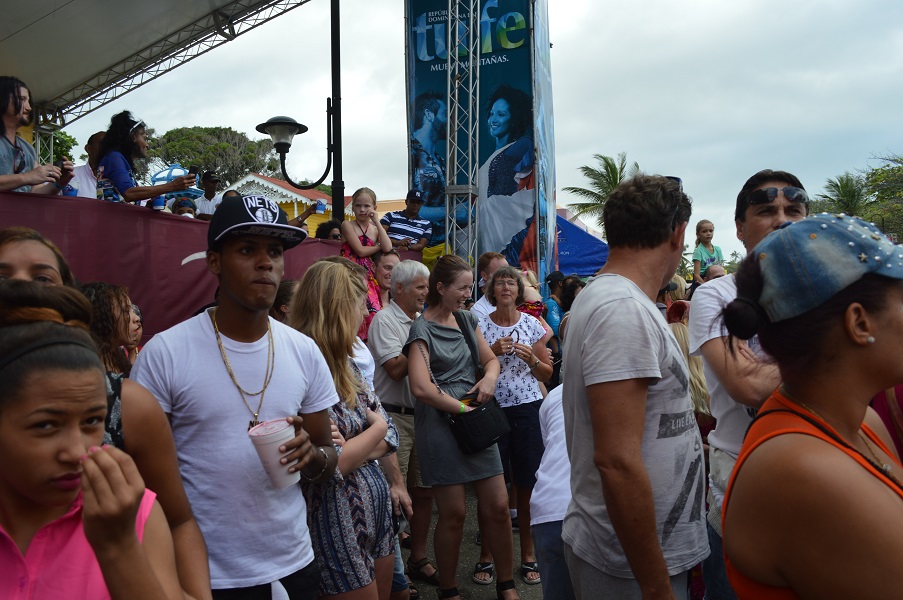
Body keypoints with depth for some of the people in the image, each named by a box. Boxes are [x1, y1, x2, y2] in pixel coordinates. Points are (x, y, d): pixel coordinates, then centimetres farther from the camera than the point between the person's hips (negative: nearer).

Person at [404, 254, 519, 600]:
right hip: (441, 424, -6)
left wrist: (490, 376, -6)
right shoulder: (422, 329, -9)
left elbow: (490, 358, 16)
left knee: (497, 507, 7)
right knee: (453, 514, 2)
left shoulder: (467, 319, 12)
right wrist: (461, 407, -13)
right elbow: (421, 387, -19)